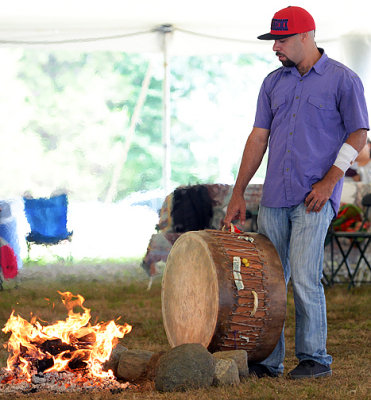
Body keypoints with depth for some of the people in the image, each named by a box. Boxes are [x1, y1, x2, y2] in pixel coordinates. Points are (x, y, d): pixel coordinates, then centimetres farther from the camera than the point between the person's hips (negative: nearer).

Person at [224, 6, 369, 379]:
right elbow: (258, 137, 14)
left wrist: (330, 180, -12)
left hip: (314, 197, -5)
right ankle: (267, 361, 11)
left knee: (304, 278, -11)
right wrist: (238, 193, 10)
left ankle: (314, 358, 3)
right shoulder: (273, 82, 14)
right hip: (274, 196, 5)